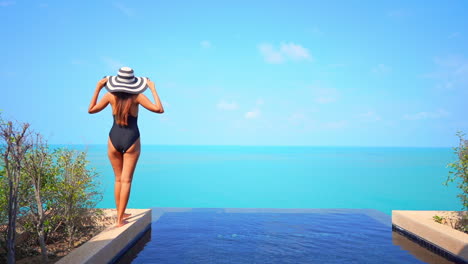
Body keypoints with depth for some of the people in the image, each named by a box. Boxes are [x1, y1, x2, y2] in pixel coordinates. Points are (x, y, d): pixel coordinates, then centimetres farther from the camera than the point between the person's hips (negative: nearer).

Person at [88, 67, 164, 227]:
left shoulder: (110, 96, -2)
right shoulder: (137, 96, -9)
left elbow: (91, 110, 10)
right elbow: (159, 109, -12)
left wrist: (98, 88, 10)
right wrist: (153, 88, -4)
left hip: (114, 139, 3)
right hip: (131, 140, -2)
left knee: (118, 179, 17)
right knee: (126, 180, 3)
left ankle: (120, 214, 26)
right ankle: (120, 219, 3)